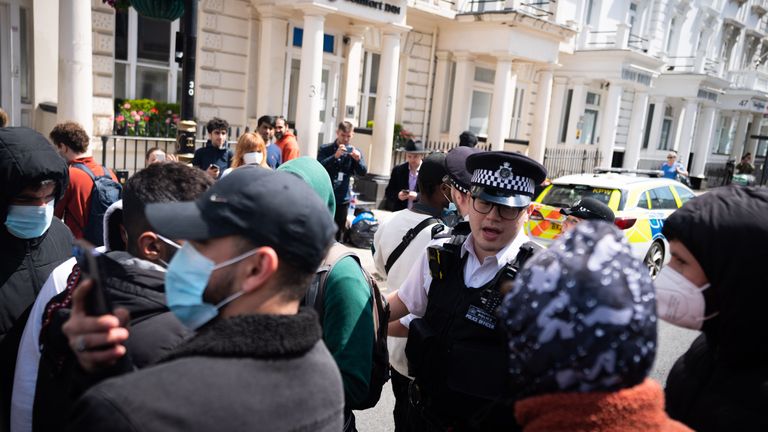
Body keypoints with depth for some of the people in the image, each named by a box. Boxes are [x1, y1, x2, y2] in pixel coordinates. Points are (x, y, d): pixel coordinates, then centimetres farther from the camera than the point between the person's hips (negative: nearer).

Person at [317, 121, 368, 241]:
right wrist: (335, 156, -28)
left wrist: (358, 160, -24)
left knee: (339, 232, 8)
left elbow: (363, 172, -4)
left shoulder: (355, 152, 5)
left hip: (343, 199, 2)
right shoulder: (325, 149, 0)